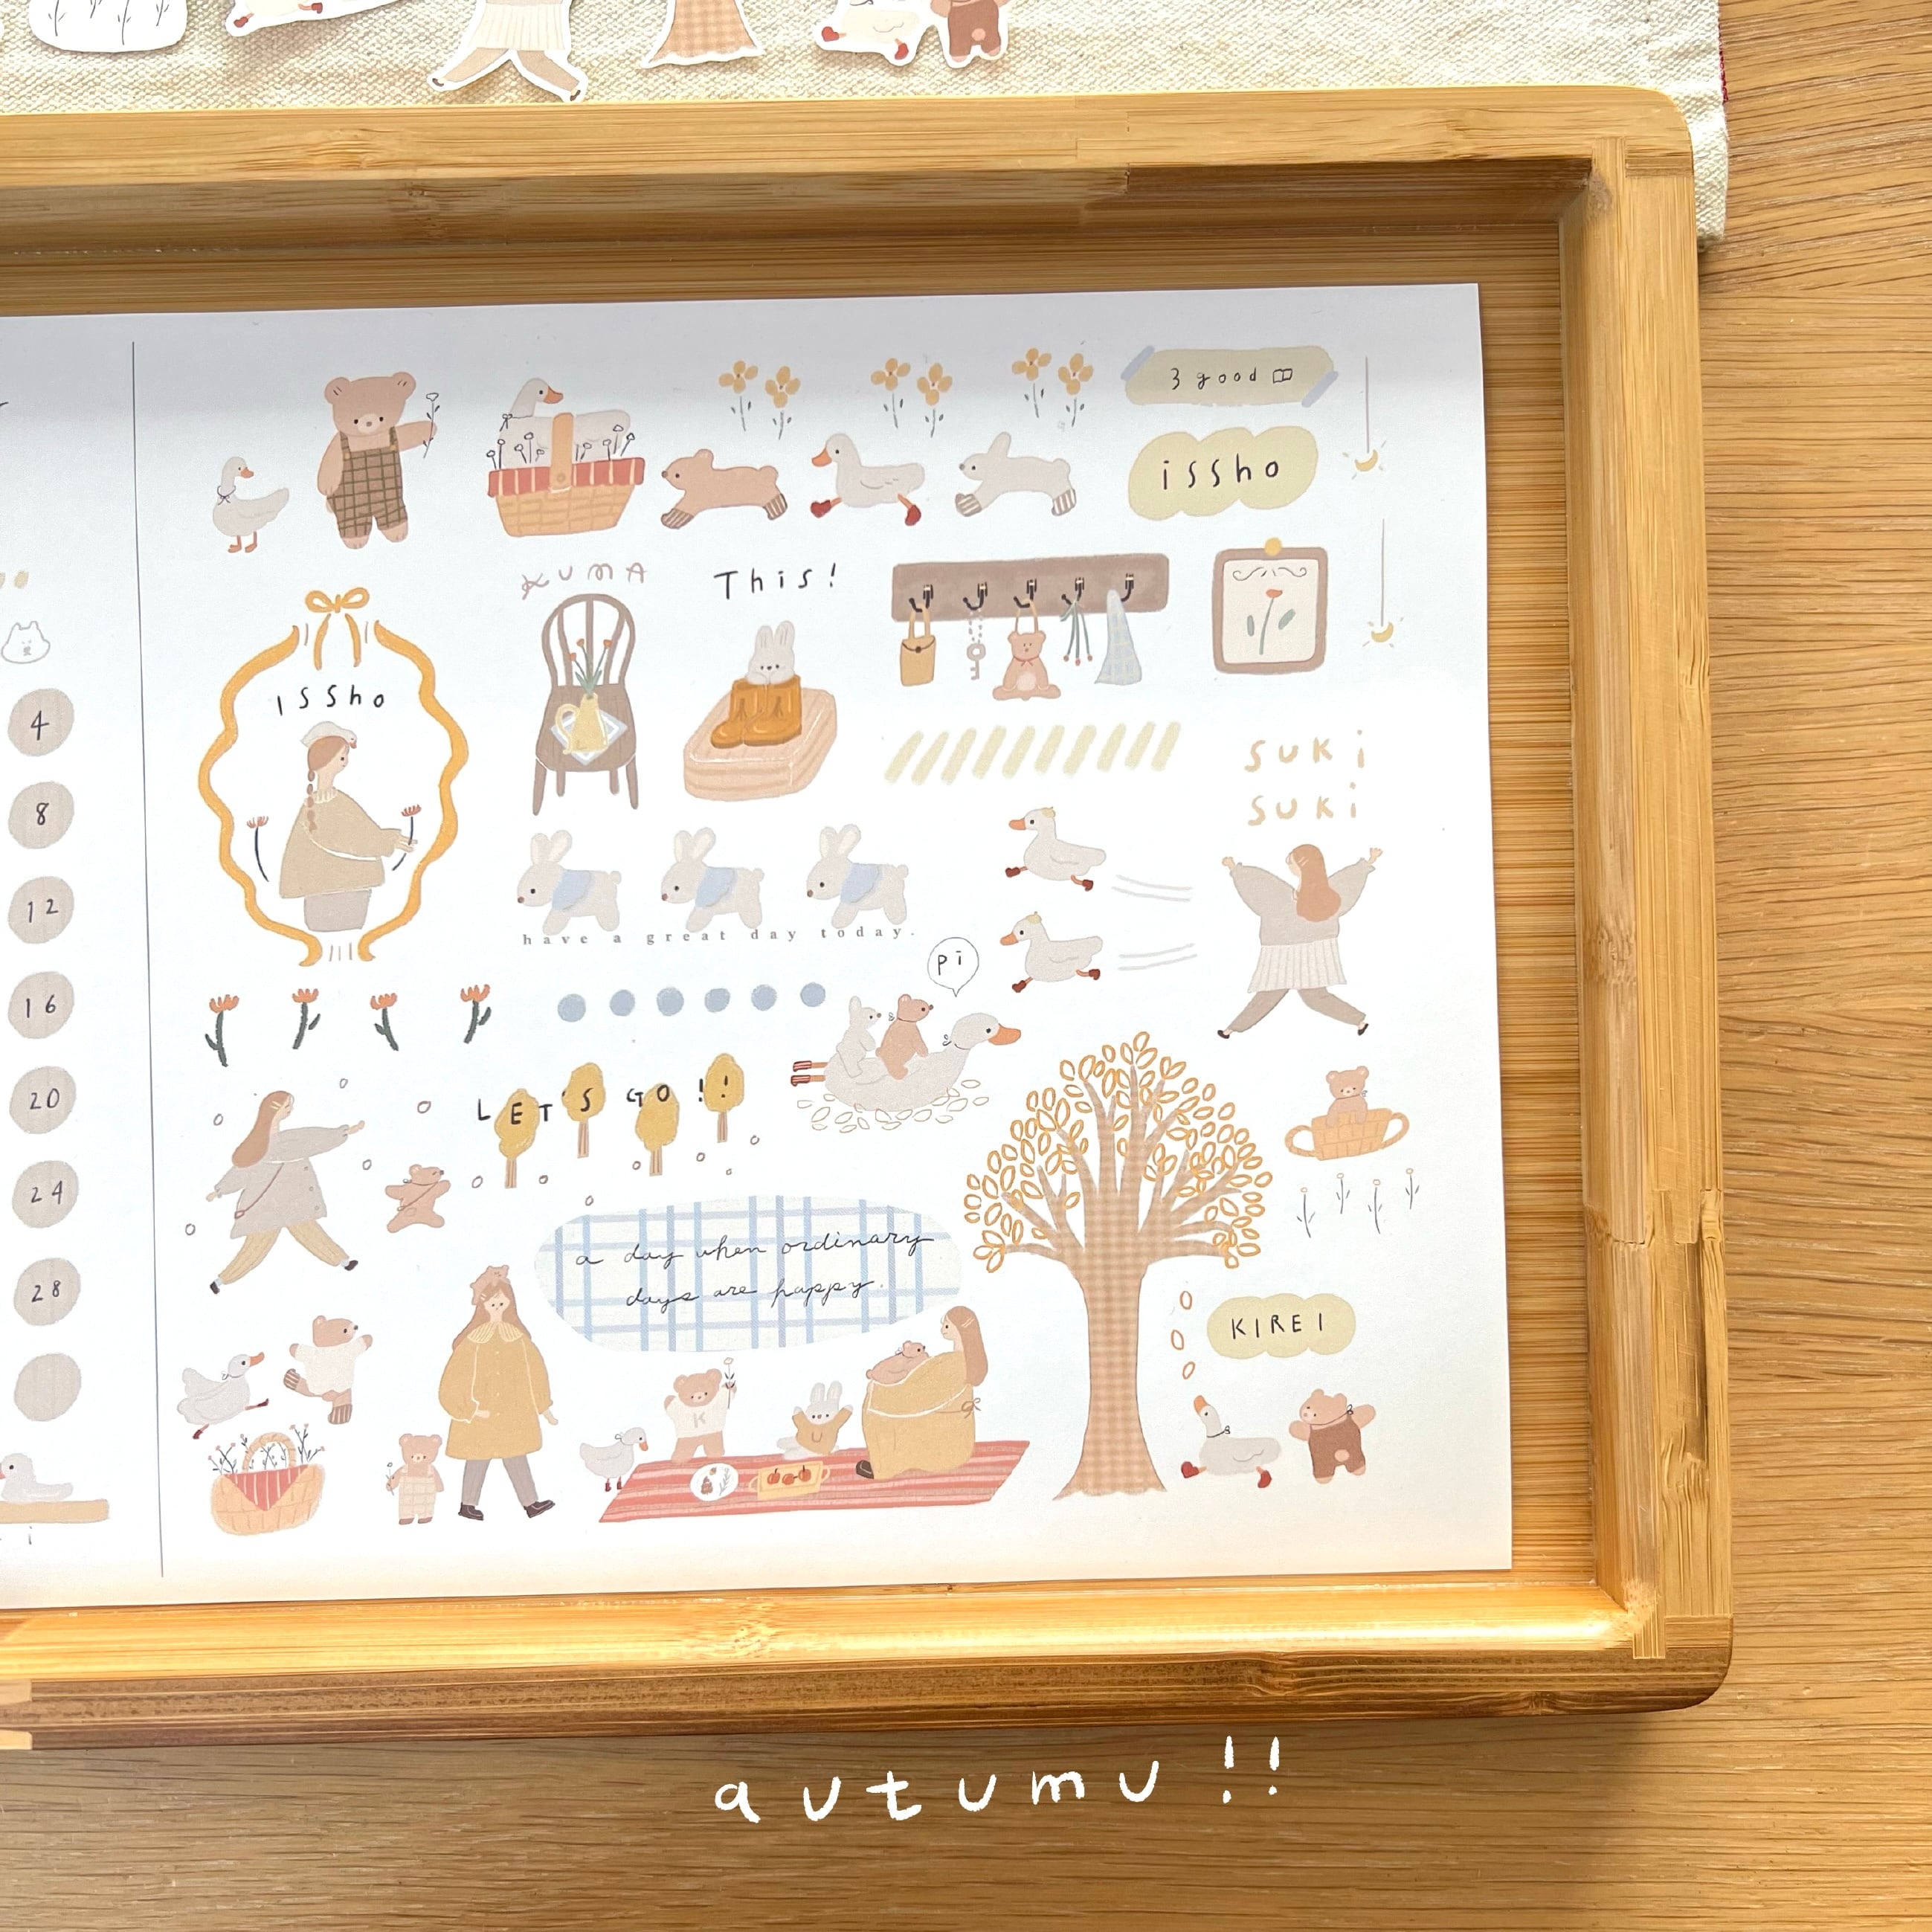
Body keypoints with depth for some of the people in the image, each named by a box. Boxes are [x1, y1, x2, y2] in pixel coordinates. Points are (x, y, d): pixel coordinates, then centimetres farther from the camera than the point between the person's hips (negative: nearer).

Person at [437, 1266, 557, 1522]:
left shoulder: (517, 1337, -2)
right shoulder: (475, 1339, -11)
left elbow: (533, 1372, 5)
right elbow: (456, 1379, -10)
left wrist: (544, 1410, 8)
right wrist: (471, 1410, -14)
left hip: (512, 1412, 3)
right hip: (482, 1413, -3)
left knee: (516, 1457, 5)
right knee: (479, 1458, 7)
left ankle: (530, 1503, 9)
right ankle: (467, 1504, 20)